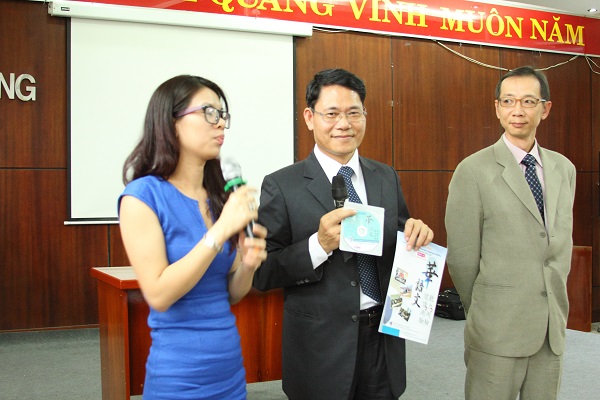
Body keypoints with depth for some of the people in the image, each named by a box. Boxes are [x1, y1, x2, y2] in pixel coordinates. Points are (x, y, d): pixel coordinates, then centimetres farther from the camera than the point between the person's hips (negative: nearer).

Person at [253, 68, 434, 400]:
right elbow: (261, 274, -10)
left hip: (383, 339, 4)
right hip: (321, 347, -4)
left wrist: (417, 235, -9)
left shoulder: (387, 178, 6)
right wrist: (319, 245, -24)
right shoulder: (281, 186, -9)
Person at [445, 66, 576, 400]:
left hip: (554, 326, 5)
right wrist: (485, 313, 1)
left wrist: (556, 306, 10)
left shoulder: (564, 169, 8)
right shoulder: (474, 171, -9)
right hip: (498, 328, -5)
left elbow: (563, 245, 14)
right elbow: (462, 257, -7)